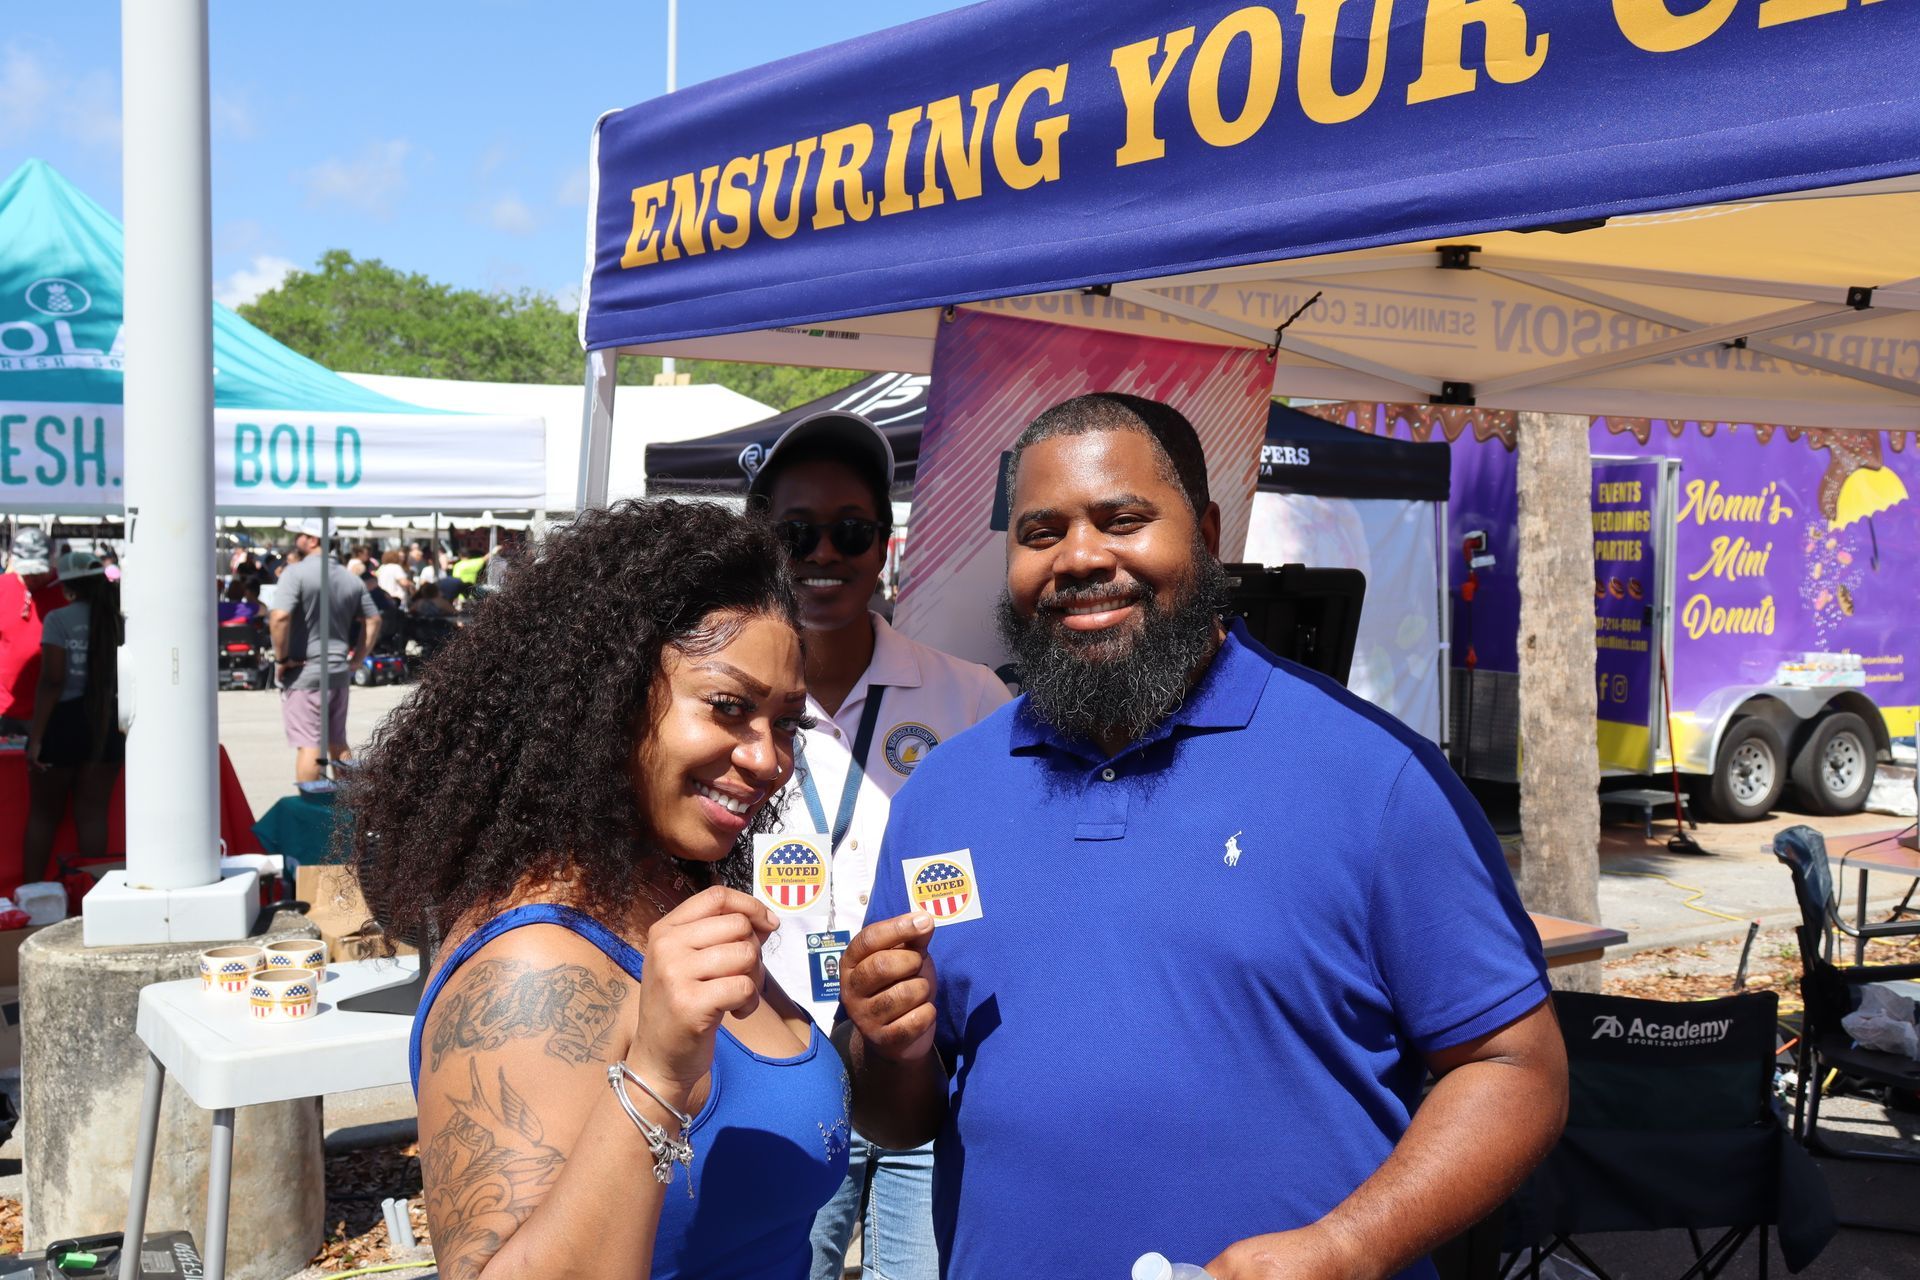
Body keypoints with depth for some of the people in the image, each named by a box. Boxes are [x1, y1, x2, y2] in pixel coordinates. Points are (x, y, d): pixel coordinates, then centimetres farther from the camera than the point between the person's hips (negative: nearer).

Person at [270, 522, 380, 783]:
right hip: (340, 672, 7)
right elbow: (373, 621, 14)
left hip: (304, 673, -7)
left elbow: (280, 617, -24)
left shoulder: (296, 573, -12)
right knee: (338, 743, 16)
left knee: (309, 745, -5)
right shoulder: (351, 580, 10)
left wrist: (281, 658, -14)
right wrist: (356, 659, 15)